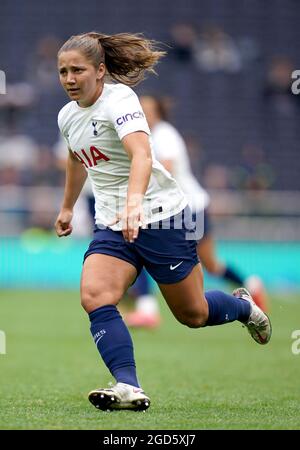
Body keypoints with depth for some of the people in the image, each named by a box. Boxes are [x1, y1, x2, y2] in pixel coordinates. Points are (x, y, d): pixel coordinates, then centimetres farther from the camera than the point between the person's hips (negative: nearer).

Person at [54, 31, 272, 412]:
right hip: (112, 226, 6)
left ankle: (243, 306, 41)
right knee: (94, 296, -23)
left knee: (193, 315, 8)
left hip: (160, 216, -6)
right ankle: (129, 388, -29)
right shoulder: (67, 116, 6)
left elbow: (142, 154, -36)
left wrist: (134, 201, -53)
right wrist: (67, 207, 41)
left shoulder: (119, 99, -18)